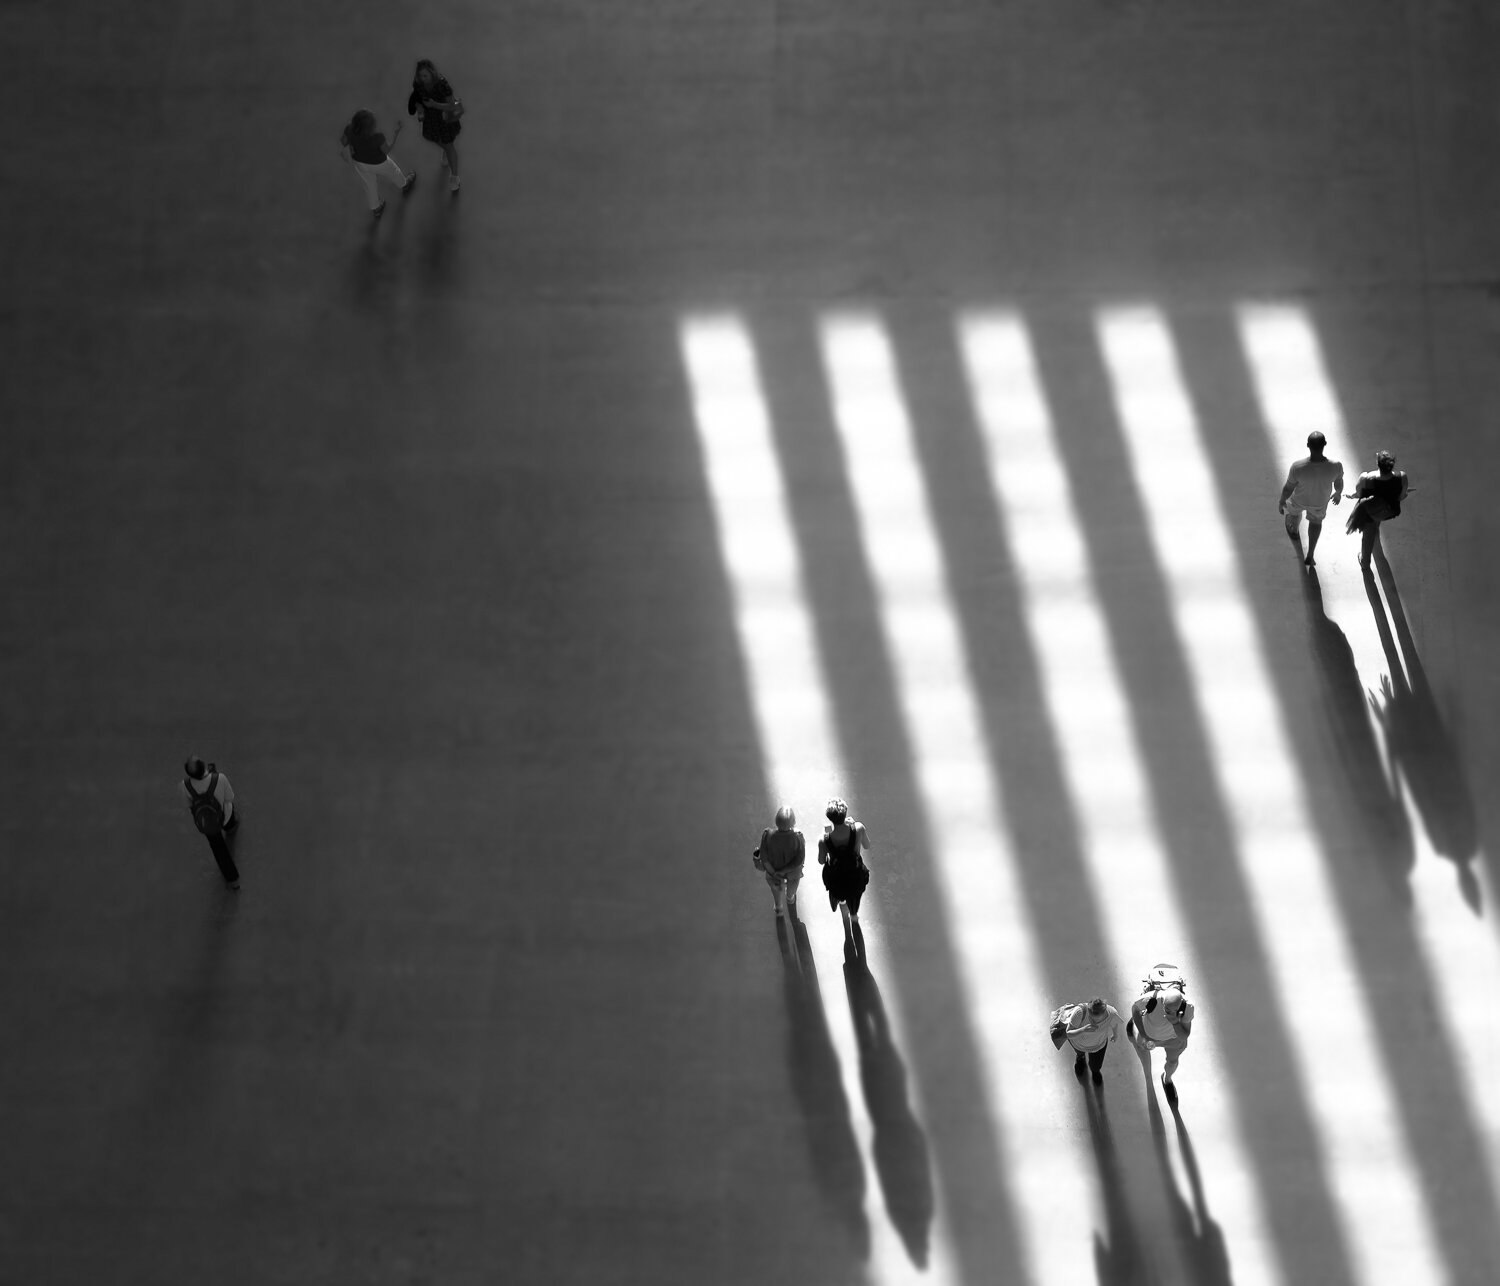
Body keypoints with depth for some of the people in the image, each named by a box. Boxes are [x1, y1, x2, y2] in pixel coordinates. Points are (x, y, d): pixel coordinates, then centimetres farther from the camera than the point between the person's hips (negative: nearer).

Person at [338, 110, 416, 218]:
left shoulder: (350, 130, -32)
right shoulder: (377, 138, -42)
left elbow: (343, 142, -11)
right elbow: (387, 150, -20)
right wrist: (397, 131, -16)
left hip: (360, 162, 2)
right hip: (378, 164, -2)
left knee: (370, 185, 30)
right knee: (392, 172, 32)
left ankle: (376, 209, 52)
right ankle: (404, 185, 64)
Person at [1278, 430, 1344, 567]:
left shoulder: (1297, 467, -42)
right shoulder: (1336, 467, -37)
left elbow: (1288, 489, -23)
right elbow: (1339, 484, -13)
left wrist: (1281, 502, -1)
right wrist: (1338, 493, 12)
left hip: (1300, 500, -1)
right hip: (1320, 502, 1)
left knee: (1292, 509, 37)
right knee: (1316, 520, 35)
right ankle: (1310, 555, 46)